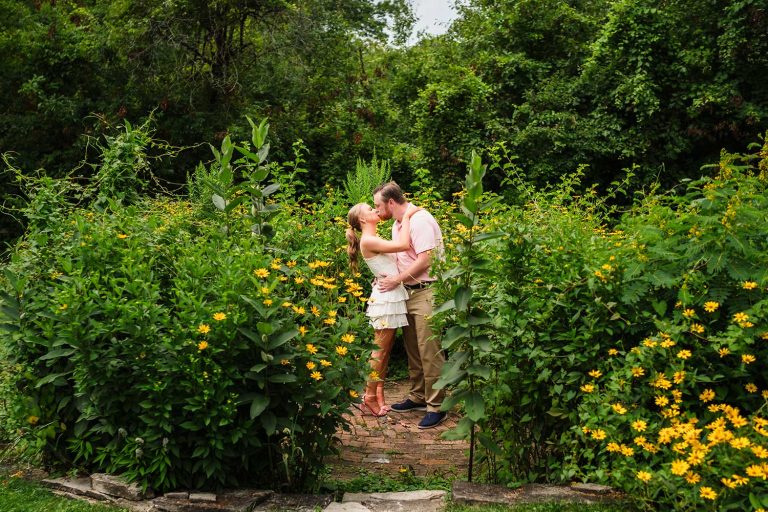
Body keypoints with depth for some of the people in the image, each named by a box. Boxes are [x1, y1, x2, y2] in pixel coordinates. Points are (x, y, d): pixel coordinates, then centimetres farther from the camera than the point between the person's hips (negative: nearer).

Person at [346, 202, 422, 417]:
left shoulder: (376, 239, 16)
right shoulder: (368, 240, -14)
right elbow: (403, 245, -22)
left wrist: (406, 217, 10)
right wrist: (406, 216, -12)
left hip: (393, 297, 9)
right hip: (386, 298, -9)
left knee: (386, 350, 12)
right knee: (380, 351, -3)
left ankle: (379, 395, 18)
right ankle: (369, 398, 5)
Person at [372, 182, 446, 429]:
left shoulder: (420, 220, -16)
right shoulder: (397, 224, 15)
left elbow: (425, 260, -22)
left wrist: (396, 280, -16)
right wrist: (385, 276, 5)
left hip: (426, 293, -10)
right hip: (408, 293, 10)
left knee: (429, 352, -7)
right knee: (412, 350, 16)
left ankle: (436, 406, -1)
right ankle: (418, 396, 28)